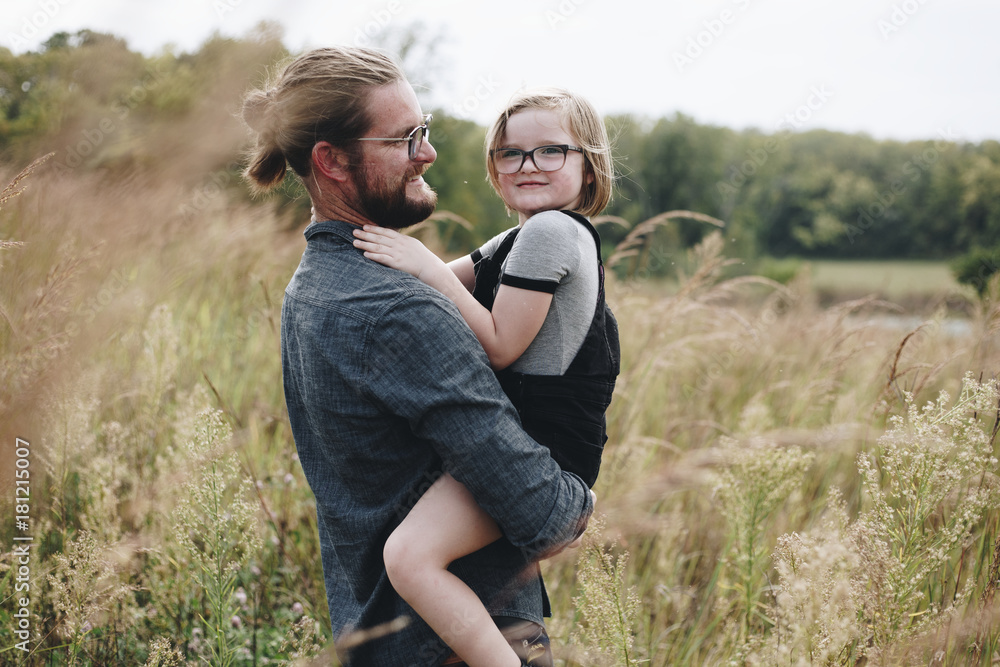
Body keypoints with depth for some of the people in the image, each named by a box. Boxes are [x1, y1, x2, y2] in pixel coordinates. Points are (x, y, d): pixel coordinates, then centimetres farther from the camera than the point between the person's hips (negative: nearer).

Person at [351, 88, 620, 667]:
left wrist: (427, 268, -18)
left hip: (540, 445, -11)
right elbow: (451, 283, 22)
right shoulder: (517, 241, 19)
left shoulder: (549, 231, -14)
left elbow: (499, 347, -17)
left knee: (410, 554, -28)